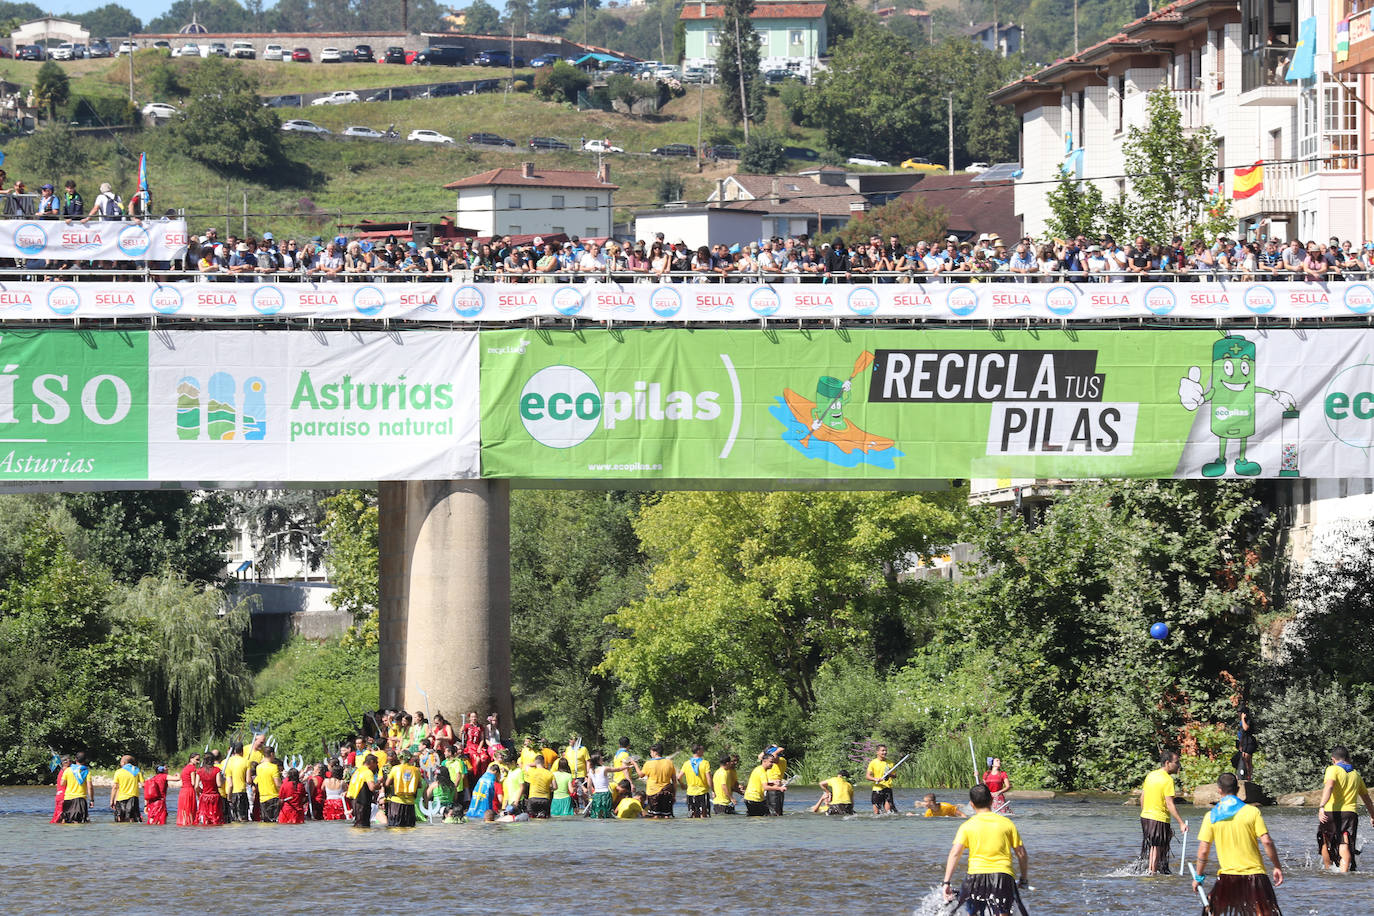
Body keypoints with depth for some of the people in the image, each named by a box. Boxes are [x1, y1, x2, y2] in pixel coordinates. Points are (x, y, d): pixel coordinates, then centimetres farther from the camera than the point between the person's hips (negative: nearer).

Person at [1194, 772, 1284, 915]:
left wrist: (1199, 876, 11)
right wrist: (1277, 867, 3)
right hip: (1254, 874, -1)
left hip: (1227, 874, 1)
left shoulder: (1211, 817, 0)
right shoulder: (1252, 811, -4)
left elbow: (1203, 850, -1)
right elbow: (1266, 841, -7)